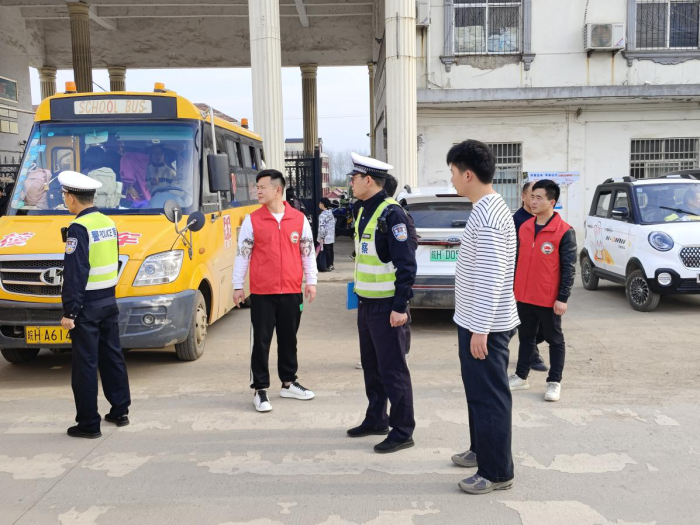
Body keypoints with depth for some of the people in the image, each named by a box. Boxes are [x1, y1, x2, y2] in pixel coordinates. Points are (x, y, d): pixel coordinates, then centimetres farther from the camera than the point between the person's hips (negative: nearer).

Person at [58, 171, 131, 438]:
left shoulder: (79, 228, -16)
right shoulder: (108, 223, 9)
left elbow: (75, 274, -20)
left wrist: (69, 311, -17)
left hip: (87, 306, -8)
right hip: (109, 301, 8)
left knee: (85, 364, 1)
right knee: (112, 357, 16)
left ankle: (89, 424, 8)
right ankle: (120, 412, 25)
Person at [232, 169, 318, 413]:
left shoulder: (299, 219, 3)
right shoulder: (252, 220, 0)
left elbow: (308, 252, 8)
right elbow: (242, 254, 1)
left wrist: (311, 281, 4)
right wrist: (238, 286, 0)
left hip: (291, 292, 2)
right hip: (262, 293, -2)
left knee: (289, 339, 13)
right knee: (261, 341, 2)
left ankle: (288, 383, 28)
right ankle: (260, 389, 12)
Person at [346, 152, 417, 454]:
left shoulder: (391, 214, -17)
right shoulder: (364, 211, 13)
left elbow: (406, 263, -21)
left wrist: (400, 306, -23)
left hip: (386, 306, -9)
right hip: (366, 304, 10)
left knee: (392, 370, -2)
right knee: (371, 365, 18)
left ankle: (402, 432, 9)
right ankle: (376, 420, 32)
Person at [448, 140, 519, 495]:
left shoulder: (486, 216, -22)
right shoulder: (488, 207, 11)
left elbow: (490, 278, -25)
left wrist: (480, 329, -23)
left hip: (484, 324, -10)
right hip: (477, 320, 10)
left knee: (490, 397, 0)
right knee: (478, 391, 21)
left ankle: (497, 472, 12)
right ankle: (481, 450, 36)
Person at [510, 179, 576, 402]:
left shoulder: (564, 231, -11)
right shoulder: (524, 228, 6)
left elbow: (569, 267, -11)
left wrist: (563, 298, -14)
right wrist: (513, 288, 12)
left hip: (549, 299, -5)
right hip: (524, 296, 5)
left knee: (555, 340, 10)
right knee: (526, 337, 17)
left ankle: (554, 382, 19)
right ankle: (521, 376, 28)